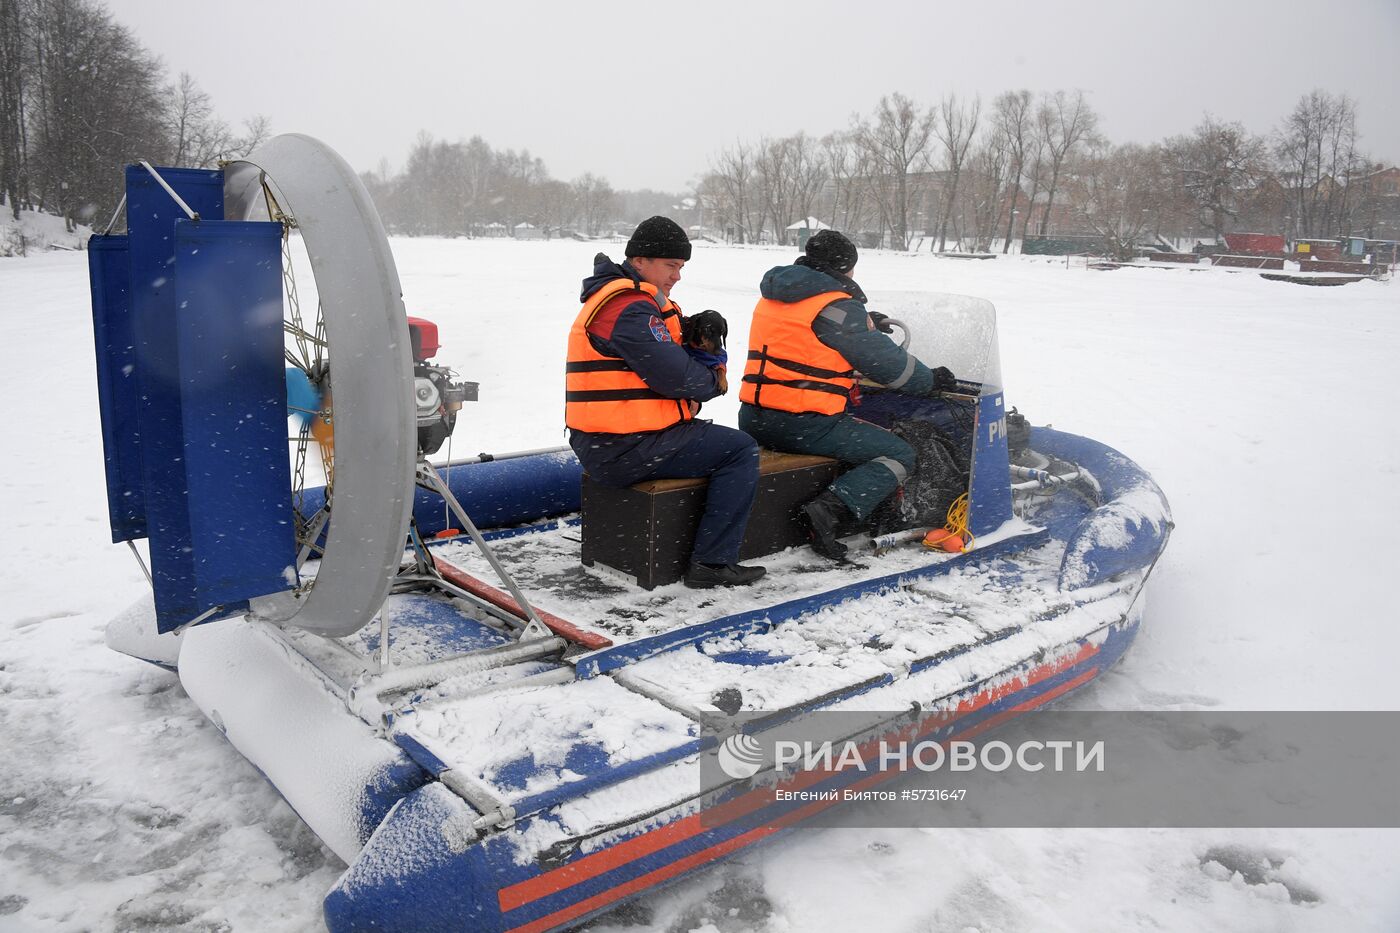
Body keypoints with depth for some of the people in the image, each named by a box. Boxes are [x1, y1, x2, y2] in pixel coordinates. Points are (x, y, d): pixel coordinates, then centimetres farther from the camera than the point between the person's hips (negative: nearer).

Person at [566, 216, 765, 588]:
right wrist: (714, 382, 0)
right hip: (623, 449, -11)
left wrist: (703, 346, -6)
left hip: (602, 443, 11)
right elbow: (676, 377, -21)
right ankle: (712, 562, -6)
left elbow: (669, 359, 15)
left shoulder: (624, 298, 19)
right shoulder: (631, 308, -17)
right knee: (740, 449, -7)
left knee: (719, 439, 26)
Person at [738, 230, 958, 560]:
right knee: (899, 455, 1)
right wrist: (931, 380, 11)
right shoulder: (839, 307, -11)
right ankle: (831, 510, -18)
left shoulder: (771, 297, 13)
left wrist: (866, 323, 40)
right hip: (806, 426, -8)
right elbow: (887, 363, -6)